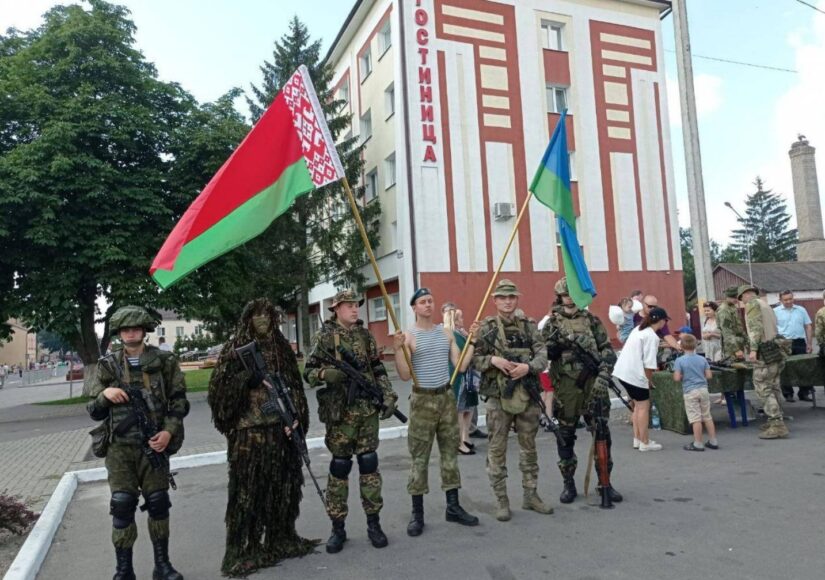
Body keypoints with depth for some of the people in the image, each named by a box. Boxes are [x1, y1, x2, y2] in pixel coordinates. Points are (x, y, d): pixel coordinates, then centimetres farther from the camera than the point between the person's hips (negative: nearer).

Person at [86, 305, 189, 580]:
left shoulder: (165, 361, 0)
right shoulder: (108, 366, 4)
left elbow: (179, 401, 1)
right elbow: (94, 411, 7)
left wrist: (169, 431, -13)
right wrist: (105, 394, -14)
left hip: (154, 444, 0)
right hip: (120, 447, 1)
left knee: (158, 504, 7)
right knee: (122, 506, 0)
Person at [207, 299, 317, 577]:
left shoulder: (282, 348, 11)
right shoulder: (235, 349, 0)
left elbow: (295, 385, 9)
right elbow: (219, 385, -5)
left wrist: (295, 417, -2)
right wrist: (245, 378, -19)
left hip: (280, 426, 4)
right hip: (248, 429, -4)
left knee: (283, 484, 11)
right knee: (248, 488, -1)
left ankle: (281, 539, 26)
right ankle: (243, 550, 10)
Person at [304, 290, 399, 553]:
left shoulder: (366, 334, 8)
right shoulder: (324, 336, -4)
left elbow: (378, 369, 11)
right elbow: (309, 372, -3)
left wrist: (388, 396, 0)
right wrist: (326, 374, -24)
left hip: (368, 408, 3)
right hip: (339, 411, -3)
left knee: (369, 463, 6)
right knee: (339, 467, 5)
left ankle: (373, 523, 17)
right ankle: (338, 527, 17)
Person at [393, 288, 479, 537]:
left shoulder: (446, 333, 7)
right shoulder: (408, 336, -7)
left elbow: (461, 366, 4)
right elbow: (405, 375, -13)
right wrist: (398, 349, -24)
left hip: (447, 397, 5)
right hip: (422, 399, -5)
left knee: (450, 452, 10)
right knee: (419, 457, 0)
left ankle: (453, 506, 21)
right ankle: (417, 513, 9)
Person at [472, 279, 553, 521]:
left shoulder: (529, 326, 7)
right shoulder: (486, 328, 0)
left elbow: (542, 355, 1)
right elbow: (473, 358, -1)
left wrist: (528, 367, -18)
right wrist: (493, 360, -19)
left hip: (528, 395, 3)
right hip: (498, 397, -3)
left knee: (529, 447, 13)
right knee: (497, 449, 2)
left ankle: (530, 495, 27)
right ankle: (501, 500, 14)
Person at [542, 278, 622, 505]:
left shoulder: (591, 320, 8)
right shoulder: (552, 324, 6)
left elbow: (607, 350, 4)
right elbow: (544, 354, 0)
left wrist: (603, 376, -10)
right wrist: (554, 342, -19)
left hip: (593, 384, 1)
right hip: (566, 386, -1)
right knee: (565, 437, 6)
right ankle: (569, 484, 18)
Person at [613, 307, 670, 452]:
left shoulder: (639, 329, 13)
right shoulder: (652, 337, -13)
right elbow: (648, 363, -17)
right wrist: (649, 379, -3)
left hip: (623, 371, 9)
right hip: (635, 375, -9)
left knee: (638, 405, 19)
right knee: (643, 407, 3)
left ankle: (637, 439, 24)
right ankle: (645, 443, 11)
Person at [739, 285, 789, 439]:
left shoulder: (752, 304, -5)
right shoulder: (766, 305, 22)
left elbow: (756, 327, -17)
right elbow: (773, 327, 19)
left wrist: (753, 349, -22)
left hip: (764, 352, -9)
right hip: (776, 350, 9)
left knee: (763, 389, -7)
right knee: (772, 387, 16)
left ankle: (777, 426, -9)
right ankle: (776, 421, 24)